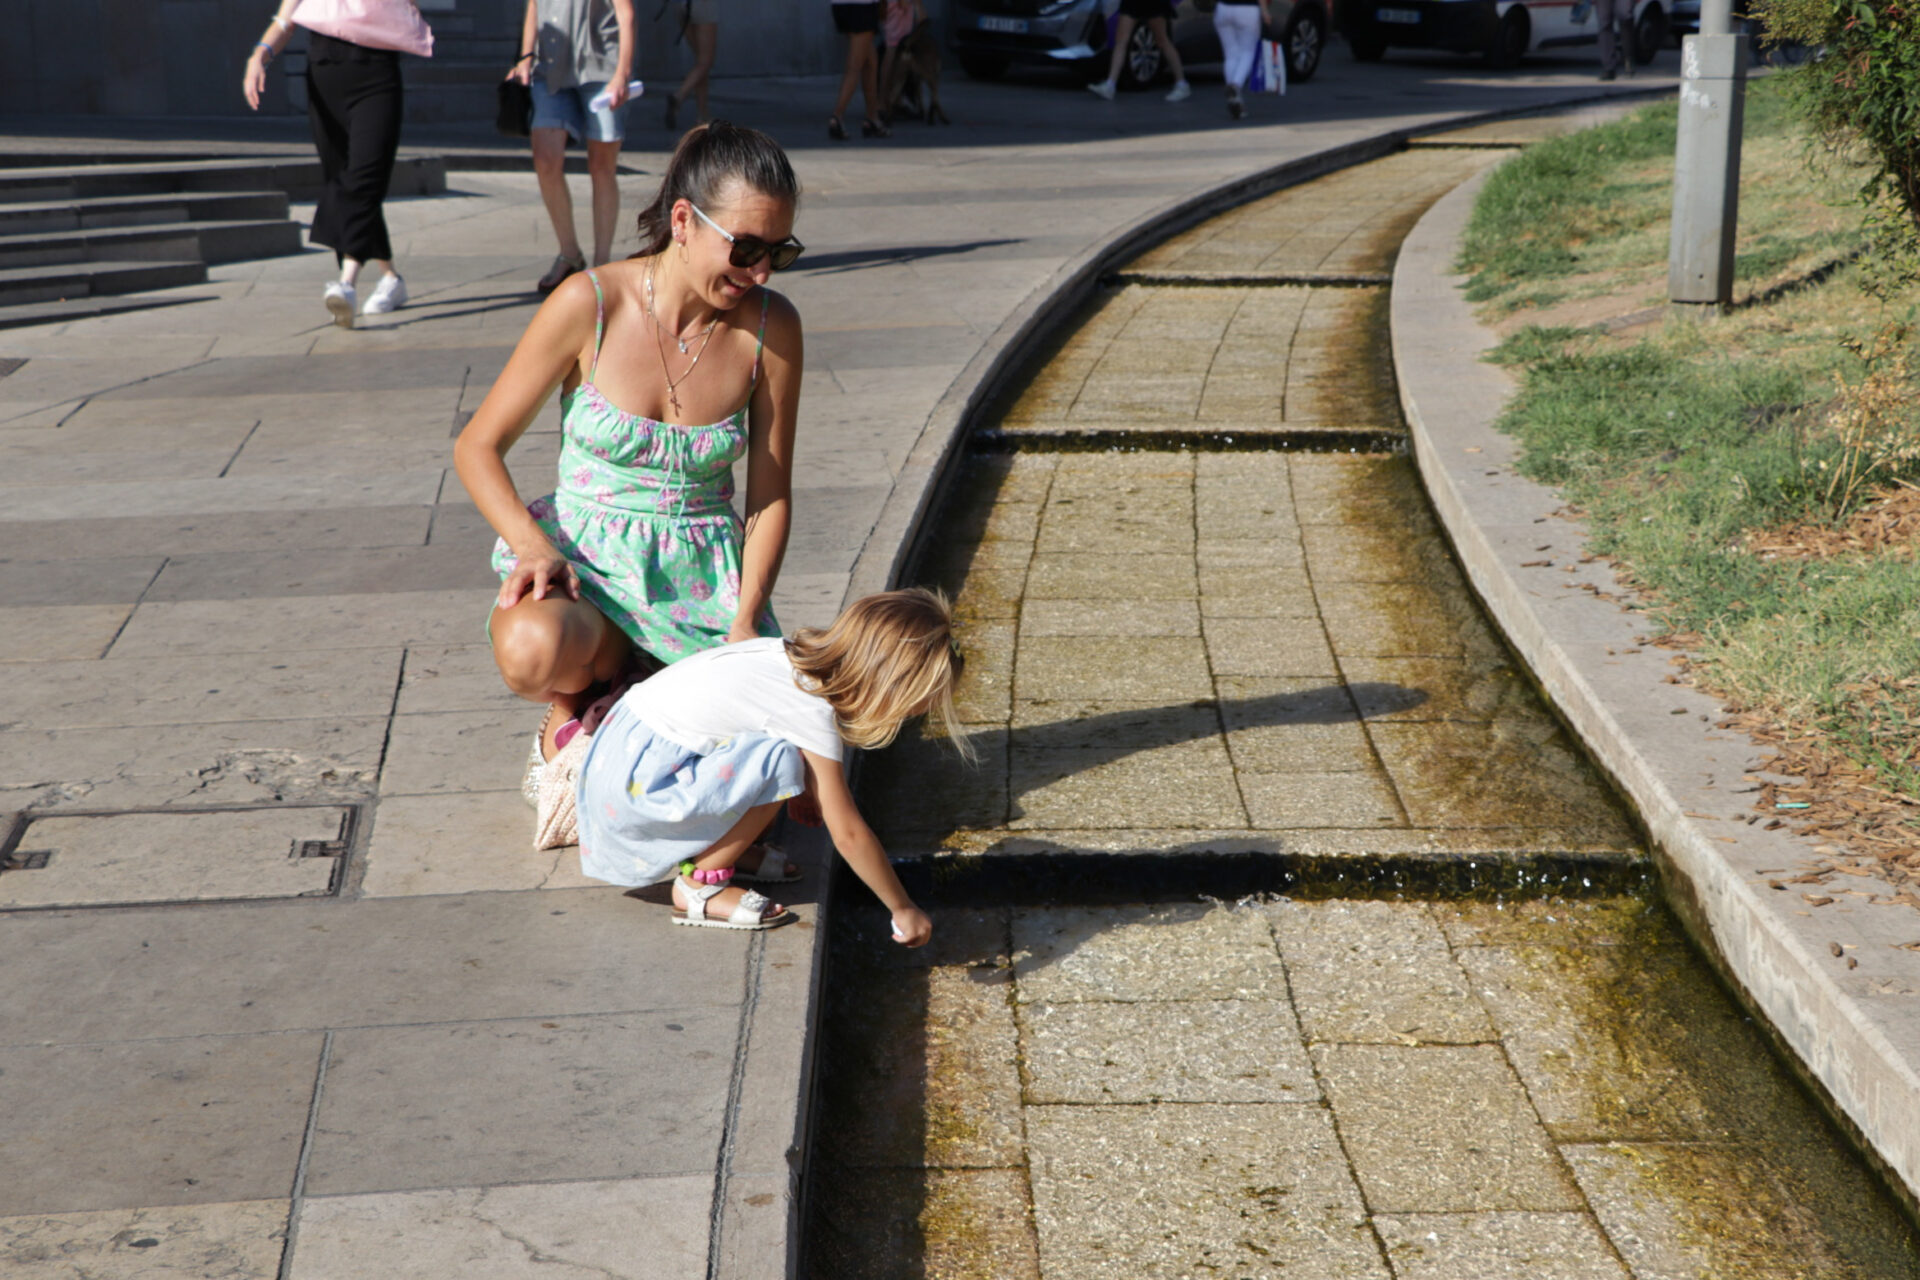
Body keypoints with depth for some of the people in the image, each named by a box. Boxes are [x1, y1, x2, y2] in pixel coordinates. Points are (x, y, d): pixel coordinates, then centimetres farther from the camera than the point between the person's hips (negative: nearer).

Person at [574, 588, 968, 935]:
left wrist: (803, 790, 35)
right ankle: (697, 887, -8)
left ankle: (712, 850, 10)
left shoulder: (795, 656, 4)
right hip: (633, 787, -9)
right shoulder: (814, 713, -18)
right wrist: (903, 908, -5)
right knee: (777, 762, -23)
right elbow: (848, 834, -14)